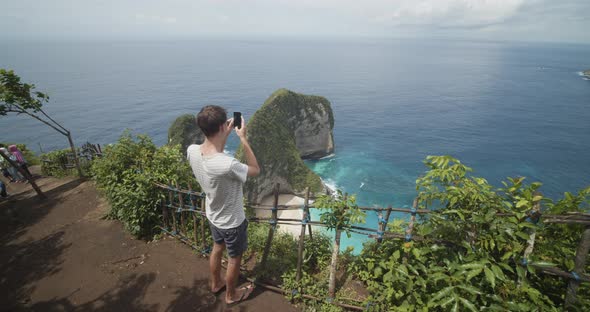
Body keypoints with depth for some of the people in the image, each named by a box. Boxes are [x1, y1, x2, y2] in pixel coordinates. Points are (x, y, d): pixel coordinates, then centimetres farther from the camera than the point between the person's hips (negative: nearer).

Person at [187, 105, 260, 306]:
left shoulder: (192, 151, -19)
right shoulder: (228, 165, -41)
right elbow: (256, 170, -20)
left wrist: (226, 135, -2)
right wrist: (243, 138, -22)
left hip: (212, 215, 7)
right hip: (232, 221, -6)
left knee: (217, 248, 32)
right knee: (234, 259, 21)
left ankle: (216, 284, 57)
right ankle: (231, 295, 46)